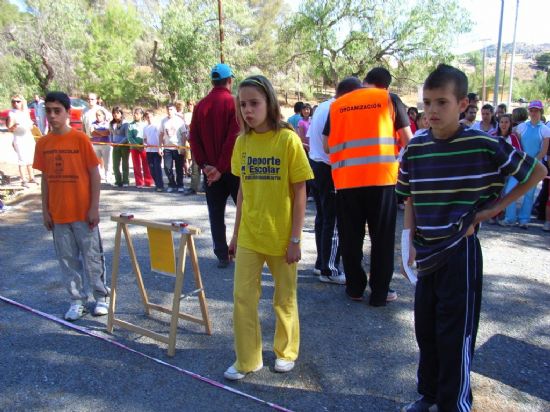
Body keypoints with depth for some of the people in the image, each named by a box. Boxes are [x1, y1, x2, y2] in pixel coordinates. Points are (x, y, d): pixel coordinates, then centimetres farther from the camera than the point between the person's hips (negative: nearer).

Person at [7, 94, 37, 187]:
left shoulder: (26, 111, 11)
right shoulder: (12, 113, -6)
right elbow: (9, 129, -11)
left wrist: (30, 125, -1)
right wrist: (15, 126, -30)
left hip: (29, 137, 6)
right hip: (19, 138, -6)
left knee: (30, 158, 11)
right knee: (22, 159, -10)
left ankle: (31, 177, 22)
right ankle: (23, 180, -8)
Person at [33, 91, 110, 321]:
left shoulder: (80, 139, -8)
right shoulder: (43, 143, 4)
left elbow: (95, 175, -6)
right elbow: (45, 178, 9)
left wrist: (94, 207, -9)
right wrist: (45, 210, 6)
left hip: (83, 211, -4)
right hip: (57, 213, 4)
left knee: (92, 256, 6)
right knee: (67, 259, 10)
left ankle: (101, 297, 22)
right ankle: (77, 301, 23)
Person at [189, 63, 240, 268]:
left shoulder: (200, 105, 5)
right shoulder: (234, 103, -9)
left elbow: (194, 138, 1)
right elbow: (234, 137, -17)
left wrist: (204, 165, -2)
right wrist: (221, 168, -13)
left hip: (211, 169, 4)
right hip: (233, 168, -3)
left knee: (216, 213, 9)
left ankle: (222, 255, 11)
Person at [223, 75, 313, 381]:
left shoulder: (288, 139, -11)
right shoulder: (242, 142, 2)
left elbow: (299, 193, -9)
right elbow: (243, 190, 10)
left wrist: (296, 239, -11)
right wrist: (236, 233, 11)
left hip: (281, 237, -4)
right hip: (249, 236, 4)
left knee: (285, 298, 13)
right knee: (243, 297, 7)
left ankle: (287, 351, 35)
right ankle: (247, 359, 25)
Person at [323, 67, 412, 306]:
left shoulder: (337, 105, 12)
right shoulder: (389, 99, 6)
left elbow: (327, 147, 14)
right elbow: (407, 141, 3)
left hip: (346, 179, 2)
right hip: (382, 177, -2)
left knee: (350, 237, 12)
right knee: (382, 237, 8)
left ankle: (355, 288, 21)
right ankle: (379, 292, 14)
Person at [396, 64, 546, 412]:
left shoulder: (484, 145, -11)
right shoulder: (416, 148, 1)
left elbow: (536, 171, 0)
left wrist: (496, 207, -5)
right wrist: (411, 243, 5)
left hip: (461, 251, -5)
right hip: (428, 252, 5)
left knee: (456, 333, 3)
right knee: (425, 329, 15)